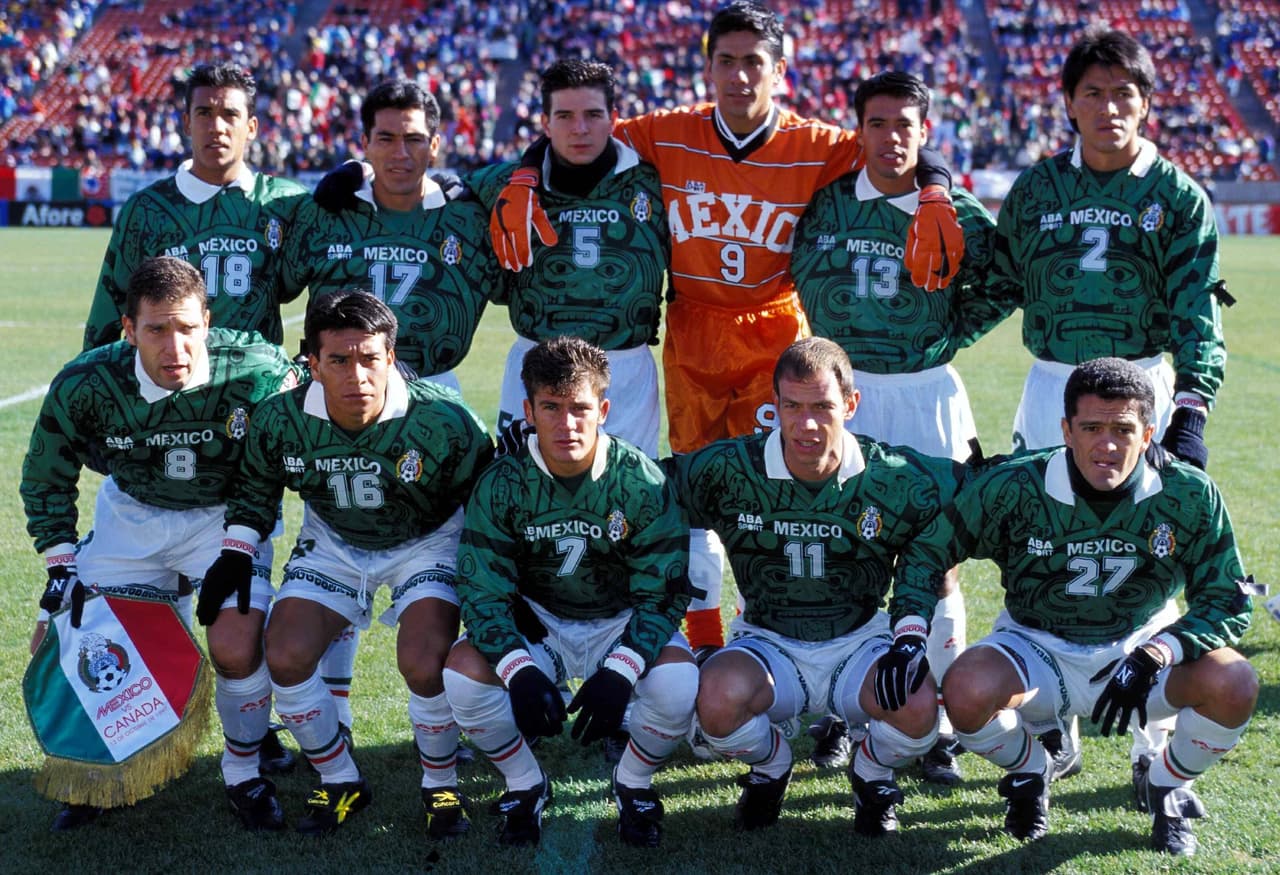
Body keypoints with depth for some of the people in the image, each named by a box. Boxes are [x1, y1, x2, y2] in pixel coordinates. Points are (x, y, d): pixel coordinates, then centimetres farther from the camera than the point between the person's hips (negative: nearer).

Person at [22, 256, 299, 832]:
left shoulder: (256, 371, -29)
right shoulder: (84, 386, -23)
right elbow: (45, 481, -3)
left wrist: (243, 547, -16)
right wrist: (61, 566, -9)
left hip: (226, 515, -2)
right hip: (130, 514, 3)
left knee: (236, 648, -21)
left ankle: (243, 774, 8)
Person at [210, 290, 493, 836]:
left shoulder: (442, 422, -28)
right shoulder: (280, 422, -20)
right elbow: (255, 488, 4)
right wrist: (235, 553, -8)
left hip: (427, 541, -3)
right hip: (333, 543, 4)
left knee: (423, 662, -26)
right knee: (285, 658, -13)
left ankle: (440, 786, 4)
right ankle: (341, 782, 12)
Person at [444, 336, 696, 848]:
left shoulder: (642, 483, -17)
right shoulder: (500, 486, -14)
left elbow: (663, 592, -15)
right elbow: (483, 592, -15)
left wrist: (619, 672, -32)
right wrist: (520, 671, -33)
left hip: (624, 623, -1)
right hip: (535, 623, 1)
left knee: (678, 684, -31)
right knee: (464, 672, -27)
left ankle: (634, 786, 3)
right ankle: (525, 785, 2)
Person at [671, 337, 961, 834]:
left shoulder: (894, 480, -13)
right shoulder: (727, 470, -13)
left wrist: (913, 637, -15)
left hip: (859, 644, 0)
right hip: (767, 645, 0)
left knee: (919, 707, -31)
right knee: (719, 698, -33)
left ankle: (871, 775, 8)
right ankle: (770, 769, 6)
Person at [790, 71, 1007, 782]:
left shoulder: (959, 215, -1)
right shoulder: (824, 205, 1)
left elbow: (995, 290, 11)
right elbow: (803, 278, 16)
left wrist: (943, 342, 2)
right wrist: (839, 343, 9)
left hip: (926, 396, -1)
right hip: (841, 389, 1)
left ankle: (942, 724, 11)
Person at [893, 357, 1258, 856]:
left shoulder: (1190, 496, -17)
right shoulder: (1013, 487, -18)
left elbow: (1227, 601, -12)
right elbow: (928, 550, -6)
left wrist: (1152, 658, -27)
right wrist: (910, 633, -21)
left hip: (1141, 647, 1)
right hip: (1037, 650, 0)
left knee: (1233, 687, -28)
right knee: (965, 693, -32)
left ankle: (1166, 786, 7)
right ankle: (1029, 771, 7)